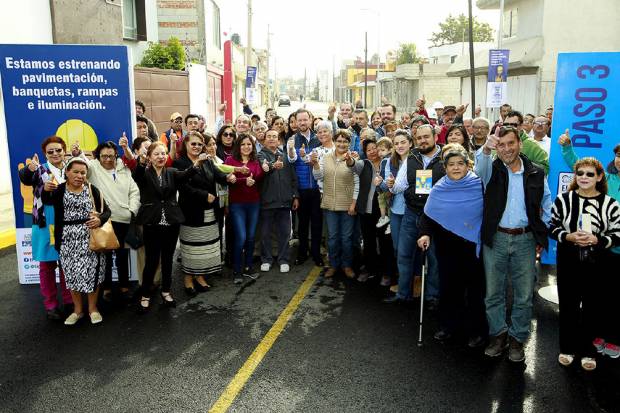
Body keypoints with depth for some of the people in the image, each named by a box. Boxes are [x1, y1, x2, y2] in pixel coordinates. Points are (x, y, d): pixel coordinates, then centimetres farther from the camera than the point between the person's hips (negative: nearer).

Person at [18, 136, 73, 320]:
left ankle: (69, 301, 24)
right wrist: (29, 169, -47)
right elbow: (24, 178, -24)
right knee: (47, 265, 6)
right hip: (45, 225, -2)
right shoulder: (40, 170, -1)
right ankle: (51, 305, 17)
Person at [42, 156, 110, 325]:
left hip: (89, 239, -1)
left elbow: (106, 211, 0)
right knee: (72, 274, 10)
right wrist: (46, 190, -35)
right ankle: (77, 309, 27)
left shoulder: (92, 189, 0)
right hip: (68, 241, 1)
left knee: (92, 273, 3)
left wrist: (100, 220, -21)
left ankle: (93, 308, 22)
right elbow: (46, 201, -14)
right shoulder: (59, 190, 2)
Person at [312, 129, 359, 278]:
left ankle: (347, 265, 24)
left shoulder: (352, 159, -7)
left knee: (346, 237, 8)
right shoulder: (325, 158, 4)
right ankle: (333, 265, 26)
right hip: (330, 204, 3)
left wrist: (353, 203, -9)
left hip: (347, 205, -3)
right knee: (332, 237, 12)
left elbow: (357, 183, -6)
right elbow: (318, 177, 0)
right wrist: (315, 164, -16)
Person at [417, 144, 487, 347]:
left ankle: (476, 330, 25)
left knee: (475, 287, 8)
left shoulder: (479, 186, -7)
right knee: (448, 285, 11)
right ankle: (449, 325, 29)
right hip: (447, 247, 2)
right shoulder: (439, 189, 0)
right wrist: (425, 234, -7)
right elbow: (427, 215, 5)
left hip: (472, 246, -2)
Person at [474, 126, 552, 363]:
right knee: (493, 292, 8)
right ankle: (498, 334, 26)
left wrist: (542, 236, 8)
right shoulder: (492, 169, 0)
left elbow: (547, 206, 13)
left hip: (525, 239, 1)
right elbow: (480, 165, -25)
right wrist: (486, 149, -46)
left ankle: (517, 338, 24)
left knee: (524, 295, 7)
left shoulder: (536, 173, 3)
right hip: (495, 239, 0)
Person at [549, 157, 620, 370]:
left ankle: (587, 350, 29)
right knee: (568, 306, 11)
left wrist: (597, 240, -21)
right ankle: (567, 347, 28)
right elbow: (553, 228, 0)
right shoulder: (563, 199, -3)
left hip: (597, 265, 0)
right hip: (568, 262, 1)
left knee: (592, 307, 11)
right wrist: (569, 237, -18)